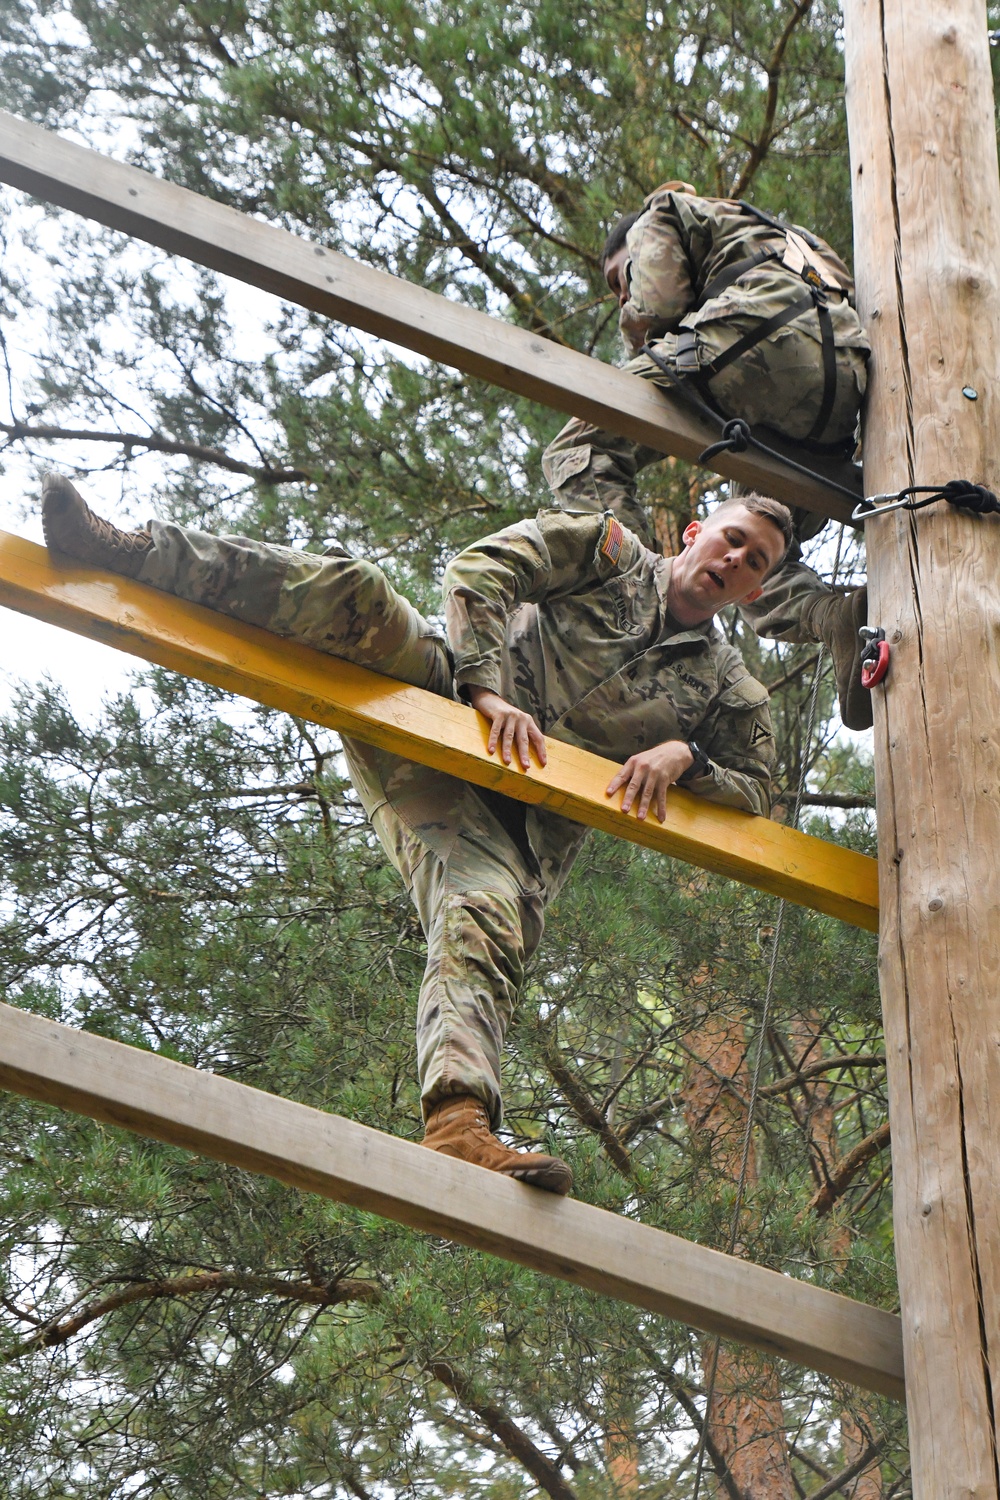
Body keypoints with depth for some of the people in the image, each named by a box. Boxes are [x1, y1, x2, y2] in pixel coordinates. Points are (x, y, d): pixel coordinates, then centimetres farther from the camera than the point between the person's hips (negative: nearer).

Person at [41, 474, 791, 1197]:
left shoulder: (729, 689, 21)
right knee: (354, 590, -27)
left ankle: (461, 1119, -48)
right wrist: (489, 690, -12)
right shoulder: (608, 550, 16)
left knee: (486, 926, -31)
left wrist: (684, 755, -7)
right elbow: (481, 569, 4)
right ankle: (131, 554, -33)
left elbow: (753, 790, 15)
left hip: (528, 818, 0)